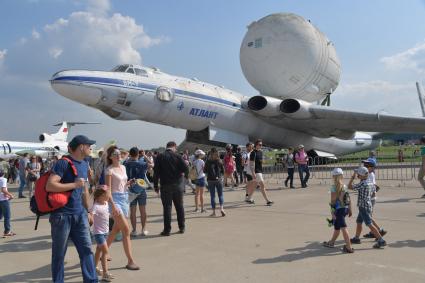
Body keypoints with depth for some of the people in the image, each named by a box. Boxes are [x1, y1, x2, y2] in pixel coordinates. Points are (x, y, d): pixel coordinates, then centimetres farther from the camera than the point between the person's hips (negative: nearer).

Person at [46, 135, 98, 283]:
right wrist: (75, 184, -19)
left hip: (79, 214, 7)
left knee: (87, 249, 6)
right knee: (59, 253, 8)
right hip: (62, 215, -6)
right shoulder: (63, 163, -14)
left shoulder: (85, 165, 10)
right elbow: (49, 186, -24)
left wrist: (88, 211, 21)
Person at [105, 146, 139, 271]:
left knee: (116, 229, 16)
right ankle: (130, 261, -6)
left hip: (124, 198, 8)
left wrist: (129, 183, 1)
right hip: (115, 199, -8)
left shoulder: (123, 167, 11)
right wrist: (113, 205, -24)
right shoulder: (109, 170, -10)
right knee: (126, 230, -11)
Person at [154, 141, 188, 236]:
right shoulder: (177, 156, -4)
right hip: (178, 185, 1)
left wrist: (156, 185, 1)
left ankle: (167, 230, 5)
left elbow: (156, 172, -4)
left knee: (167, 207, 3)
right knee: (179, 206, 13)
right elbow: (186, 168, -9)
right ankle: (182, 227, 20)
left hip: (165, 185, -1)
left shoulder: (160, 157, -3)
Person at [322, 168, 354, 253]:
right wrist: (350, 210, 15)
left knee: (343, 228, -4)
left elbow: (333, 201, -15)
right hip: (345, 208, 7)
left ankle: (349, 247, -3)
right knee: (336, 227, 20)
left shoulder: (334, 187, -15)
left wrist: (332, 212, -11)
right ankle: (331, 242, 35)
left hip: (338, 209, -7)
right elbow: (348, 199, 6)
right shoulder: (344, 186, 4)